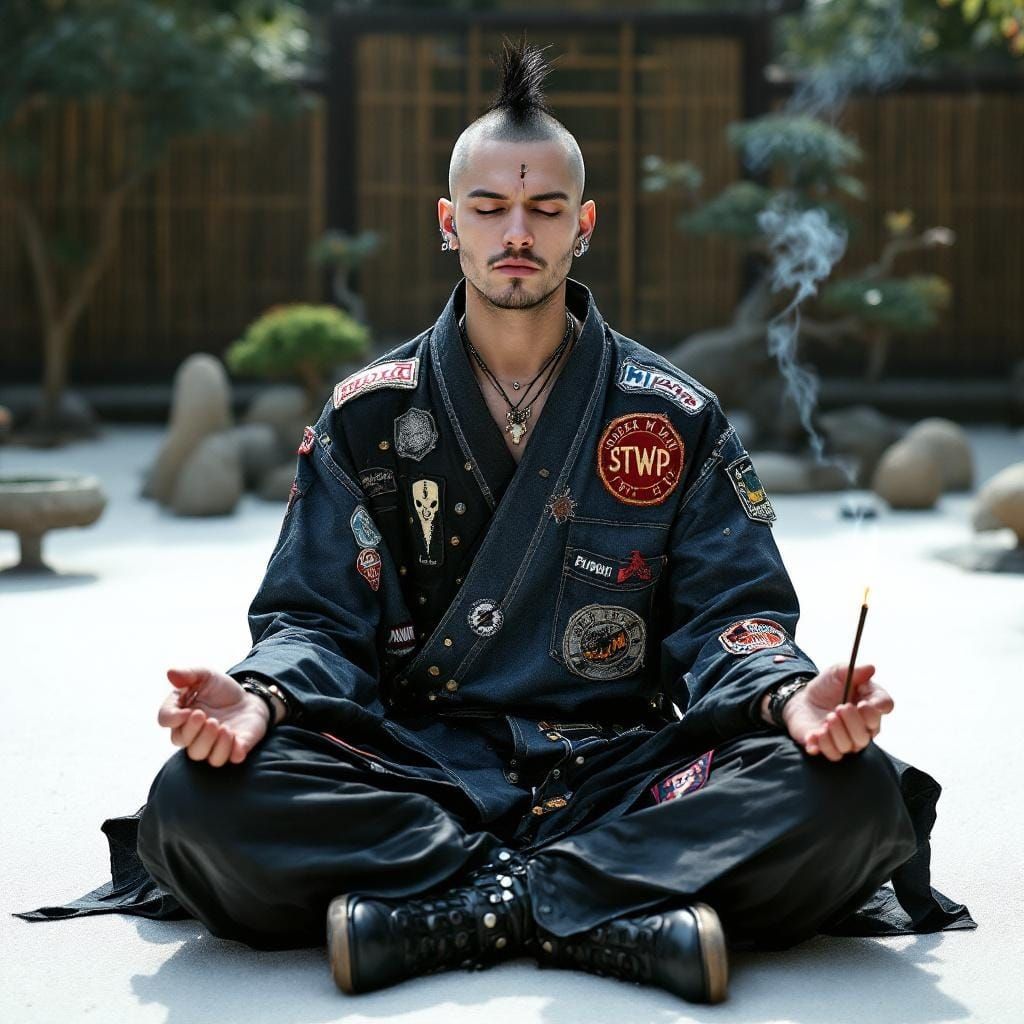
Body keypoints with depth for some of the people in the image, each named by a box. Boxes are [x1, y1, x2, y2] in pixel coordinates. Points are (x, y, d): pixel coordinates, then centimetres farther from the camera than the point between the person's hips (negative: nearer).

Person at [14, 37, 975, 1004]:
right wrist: (262, 693, -19)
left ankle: (452, 909, -33)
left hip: (617, 770, 0)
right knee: (200, 797, -31)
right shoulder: (365, 415, 12)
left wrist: (789, 694, -20)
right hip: (421, 772, 0)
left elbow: (729, 612, 5)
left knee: (851, 792, -29)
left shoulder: (678, 417, 11)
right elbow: (318, 616, 6)